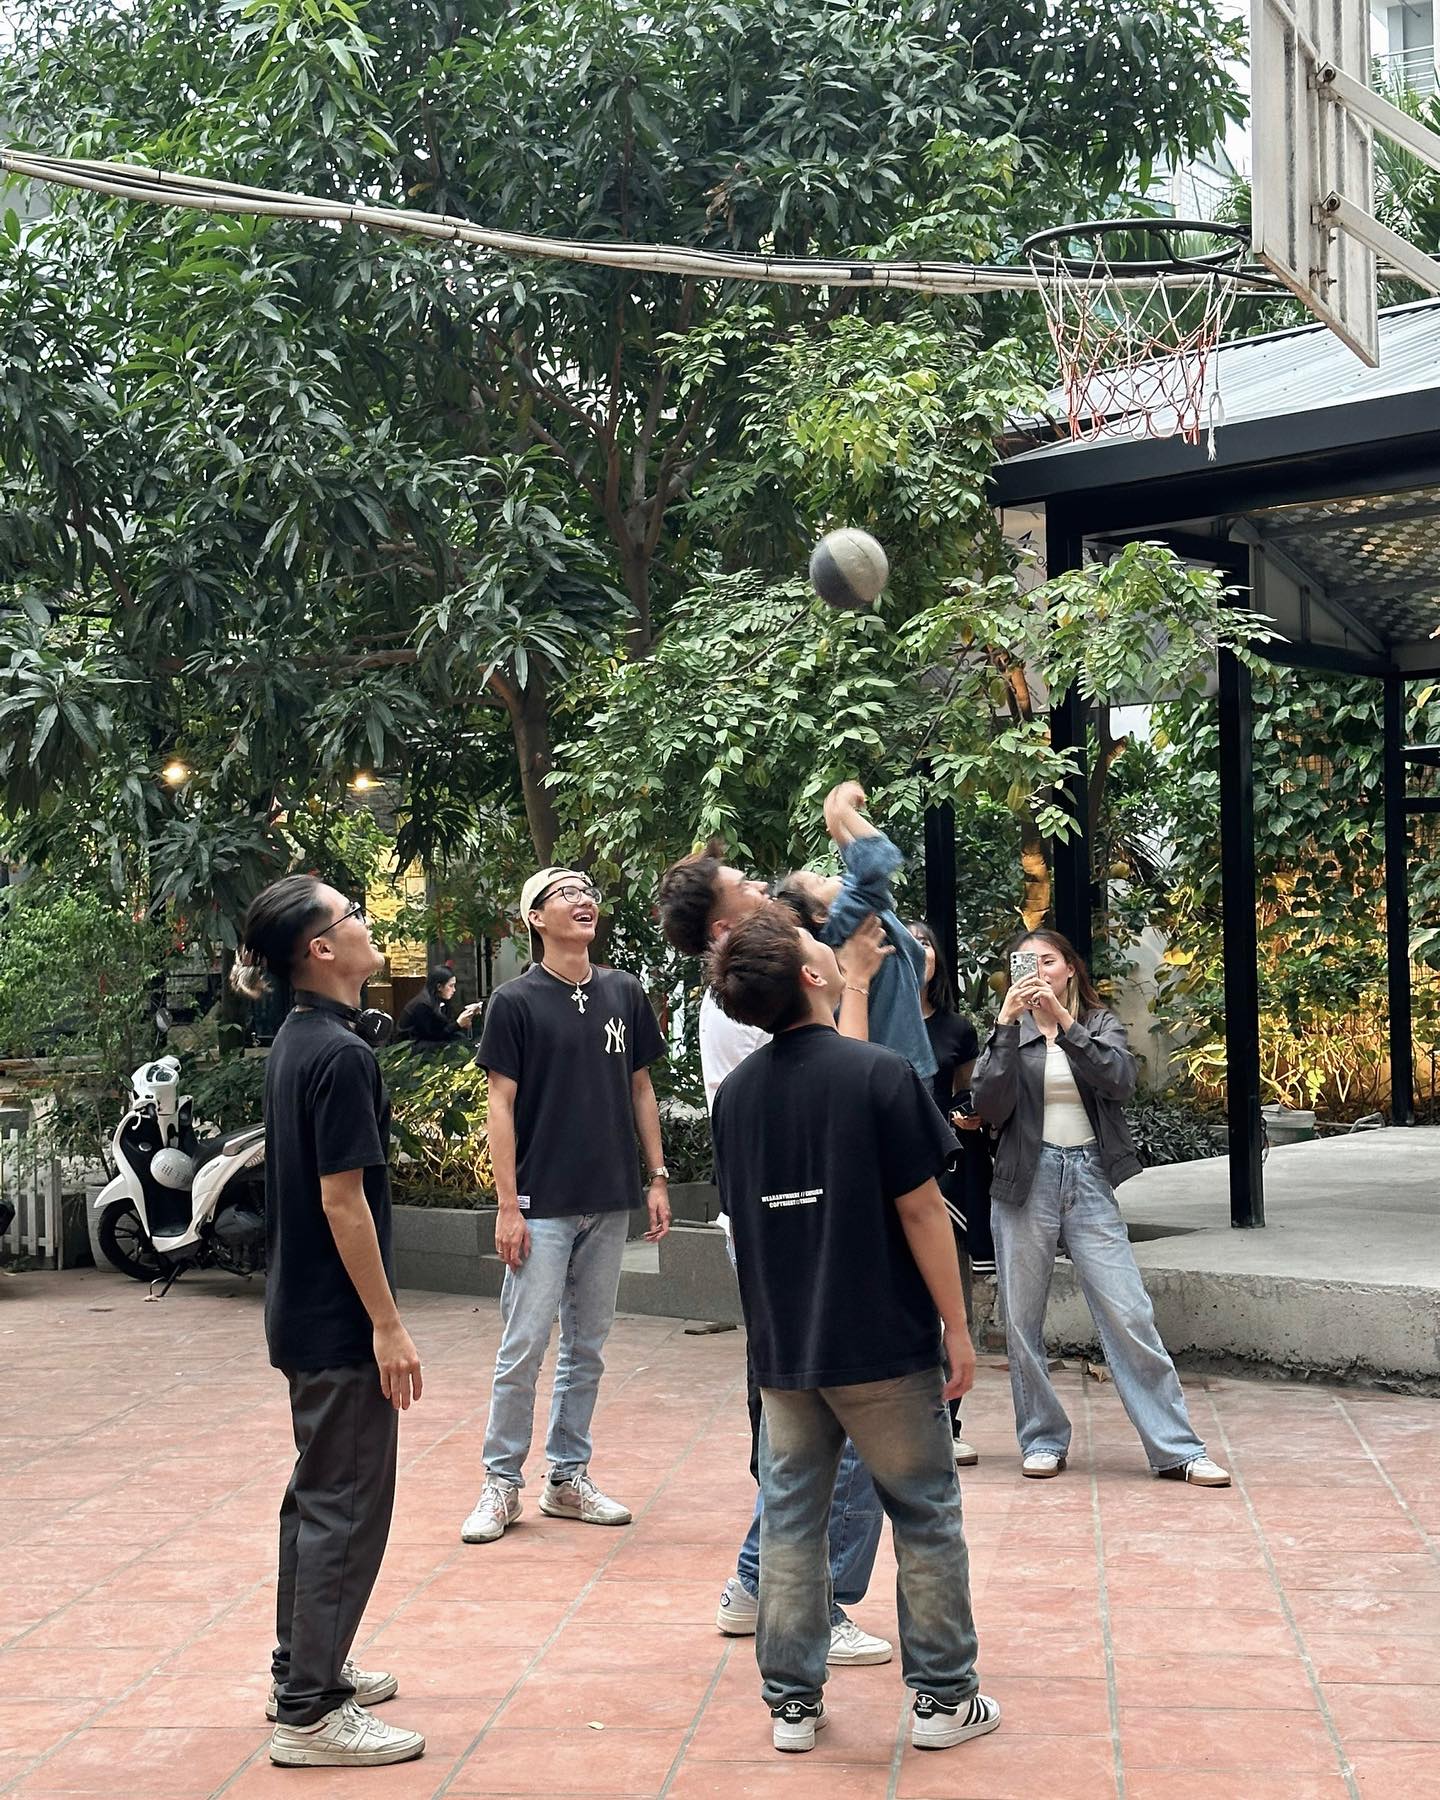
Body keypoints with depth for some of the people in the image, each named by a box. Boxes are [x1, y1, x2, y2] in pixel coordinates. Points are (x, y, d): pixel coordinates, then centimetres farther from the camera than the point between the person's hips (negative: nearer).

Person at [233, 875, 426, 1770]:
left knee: (319, 1493, 19)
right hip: (340, 1320, -10)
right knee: (349, 1506, -3)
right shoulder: (341, 1054, -20)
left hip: (303, 1310, 10)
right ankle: (310, 1714, 3)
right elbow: (342, 1200, -22)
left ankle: (304, 1668, 31)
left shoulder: (299, 1041, 9)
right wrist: (387, 1324, -18)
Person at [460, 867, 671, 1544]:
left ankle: (568, 1476, 22)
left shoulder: (624, 993, 8)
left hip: (610, 1203, 5)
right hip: (542, 1203, -4)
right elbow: (501, 1106, -6)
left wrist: (658, 1177, 8)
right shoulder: (516, 1000, -5)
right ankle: (502, 1483, 9)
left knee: (587, 1347, 12)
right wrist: (508, 1205, -11)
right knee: (524, 1348, -3)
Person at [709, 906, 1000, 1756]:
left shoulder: (736, 1093, 2)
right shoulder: (881, 1073, -15)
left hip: (783, 1348, 5)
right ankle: (944, 1699, 17)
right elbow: (920, 1212, -13)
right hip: (884, 1345, -4)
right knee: (927, 1517, 10)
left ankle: (792, 1701, 18)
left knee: (790, 1520, 12)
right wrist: (957, 1328, -5)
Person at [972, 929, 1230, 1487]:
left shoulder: (1101, 1023, 10)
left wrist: (1063, 1021, -19)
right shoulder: (1008, 1032, 8)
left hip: (1089, 1179, 0)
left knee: (1130, 1316, -5)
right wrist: (1008, 1024, -14)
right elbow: (990, 1106, -8)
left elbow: (1120, 1080, -11)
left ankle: (1177, 1448, 0)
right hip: (1026, 1181, 0)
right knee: (1022, 1320, 4)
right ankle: (1042, 1440, 18)